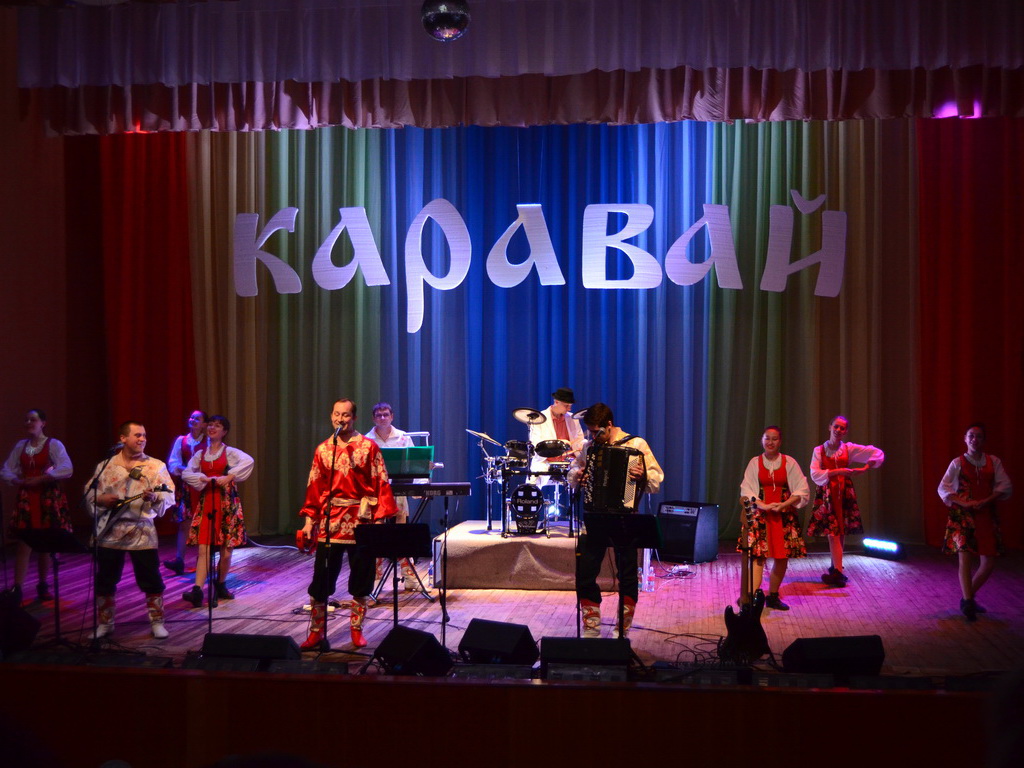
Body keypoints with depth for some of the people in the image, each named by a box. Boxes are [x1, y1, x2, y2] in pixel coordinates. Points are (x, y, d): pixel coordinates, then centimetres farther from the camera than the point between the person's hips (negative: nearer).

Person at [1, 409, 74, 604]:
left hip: (49, 498, -3)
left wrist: (39, 479, -18)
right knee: (23, 543, -5)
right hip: (26, 499, 3)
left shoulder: (54, 445, -3)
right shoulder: (20, 446, 12)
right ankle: (17, 589, -10)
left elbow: (66, 470, -16)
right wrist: (18, 481, -7)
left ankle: (43, 586, 17)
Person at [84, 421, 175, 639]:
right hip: (110, 531, 2)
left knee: (151, 579, -1)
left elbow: (169, 496, -6)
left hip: (142, 532, -2)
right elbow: (89, 492, 10)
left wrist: (154, 497, -26)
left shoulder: (156, 466, 1)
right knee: (105, 579, 9)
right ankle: (105, 623, 23)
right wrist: (100, 500, -9)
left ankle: (157, 622, 12)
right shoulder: (105, 466, 7)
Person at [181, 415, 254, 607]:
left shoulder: (229, 452, 2)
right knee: (204, 547, -8)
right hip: (206, 501, 2)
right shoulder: (200, 454, 13)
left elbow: (249, 461, -17)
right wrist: (203, 479, -12)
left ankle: (220, 585, 20)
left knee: (226, 548, 1)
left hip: (227, 502, -2)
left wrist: (229, 476, -22)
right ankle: (198, 590, -16)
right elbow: (186, 473, 3)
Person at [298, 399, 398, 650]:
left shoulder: (369, 447, 0)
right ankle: (317, 632, 7)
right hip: (330, 519, 2)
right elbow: (314, 488, 10)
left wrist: (380, 518, -9)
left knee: (361, 579, 6)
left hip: (361, 519, -1)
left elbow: (380, 485, -3)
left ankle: (357, 630, 19)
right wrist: (309, 520, 5)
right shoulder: (322, 450, 8)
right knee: (321, 579, -1)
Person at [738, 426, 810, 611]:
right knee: (758, 555, -12)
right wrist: (763, 505, -15)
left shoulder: (789, 462, 4)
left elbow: (802, 491, 1)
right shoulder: (754, 463, 5)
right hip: (760, 515, -1)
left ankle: (773, 596, 17)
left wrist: (784, 505, -13)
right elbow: (746, 491, 0)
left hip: (785, 515, 2)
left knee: (782, 557, 3)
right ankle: (748, 597, -21)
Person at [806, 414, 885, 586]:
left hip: (844, 493, 2)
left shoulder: (849, 449, 7)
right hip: (826, 494, -1)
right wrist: (837, 471, -16)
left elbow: (877, 453, 8)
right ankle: (838, 571, -14)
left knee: (841, 532, 3)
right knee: (832, 532, -10)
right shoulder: (819, 450, 4)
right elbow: (815, 475, -8)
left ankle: (835, 568, 15)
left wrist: (864, 469, -3)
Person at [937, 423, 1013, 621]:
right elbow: (942, 489, -3)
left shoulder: (993, 462, 8)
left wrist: (985, 501, -14)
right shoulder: (958, 463, 3)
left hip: (986, 515, 3)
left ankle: (968, 597, 21)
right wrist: (964, 503, -17)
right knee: (965, 558, -14)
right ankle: (968, 603, -12)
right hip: (962, 516, -3)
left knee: (988, 562, 2)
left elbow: (1006, 486, 0)